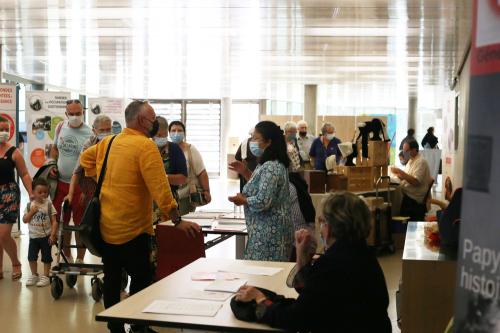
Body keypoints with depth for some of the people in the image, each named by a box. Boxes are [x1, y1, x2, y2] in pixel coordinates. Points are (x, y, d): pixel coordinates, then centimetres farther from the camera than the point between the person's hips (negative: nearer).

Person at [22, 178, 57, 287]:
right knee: (31, 257, 8)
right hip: (33, 236, 3)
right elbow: (25, 220, -2)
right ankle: (34, 275, 26)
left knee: (46, 257, 5)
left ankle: (45, 276, 16)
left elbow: (54, 221, -8)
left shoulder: (49, 204, -8)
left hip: (46, 236, -3)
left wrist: (53, 234, -16)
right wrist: (31, 212, -17)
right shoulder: (30, 205, -2)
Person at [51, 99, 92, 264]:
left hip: (80, 184, -6)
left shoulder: (89, 133, -14)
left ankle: (79, 260, 19)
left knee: (80, 224, 5)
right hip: (61, 182, 6)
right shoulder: (60, 127, 2)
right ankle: (67, 257, 35)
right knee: (62, 222, 17)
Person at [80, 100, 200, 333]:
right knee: (141, 280, 3)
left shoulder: (108, 142, 7)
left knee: (112, 280, 13)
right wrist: (178, 221, -18)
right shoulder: (145, 145, -15)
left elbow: (85, 158, 24)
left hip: (106, 226, 8)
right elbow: (159, 186, -21)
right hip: (132, 228, -7)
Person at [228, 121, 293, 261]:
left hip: (268, 233, -10)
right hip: (269, 230, 10)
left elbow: (262, 202, -24)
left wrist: (242, 200, -7)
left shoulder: (270, 168, -19)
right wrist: (245, 172, 14)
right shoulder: (273, 164, 13)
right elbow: (259, 188, 24)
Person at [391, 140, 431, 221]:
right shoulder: (411, 161, 17)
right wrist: (400, 175, 3)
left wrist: (401, 172, -20)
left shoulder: (421, 162, -12)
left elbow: (416, 182, -22)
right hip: (407, 195, 9)